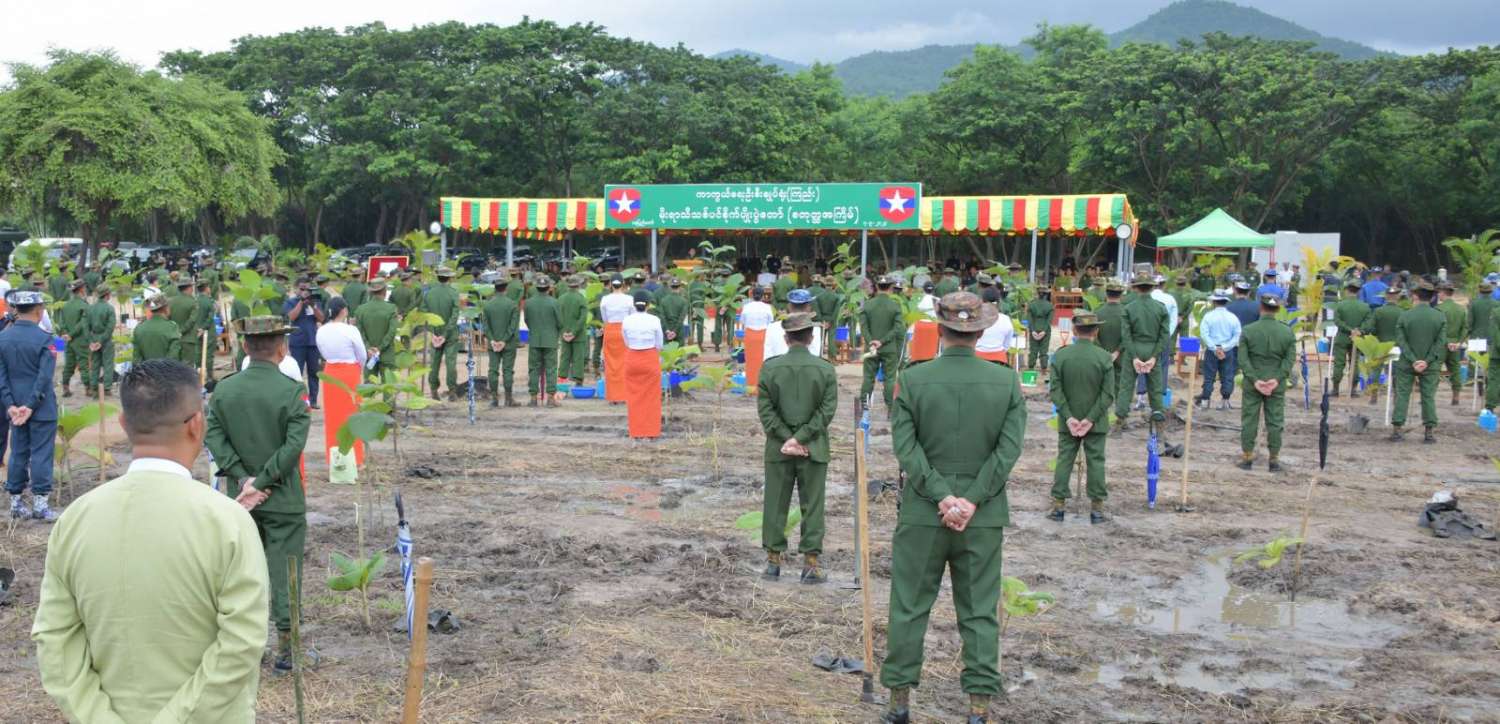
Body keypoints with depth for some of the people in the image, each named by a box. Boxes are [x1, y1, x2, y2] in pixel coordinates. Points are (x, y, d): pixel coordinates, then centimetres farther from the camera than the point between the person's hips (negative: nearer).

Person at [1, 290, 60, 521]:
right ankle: (40, 504, 1)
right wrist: (31, 405, -13)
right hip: (42, 408, -5)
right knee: (41, 454, 0)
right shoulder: (44, 339, -13)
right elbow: (45, 377, -17)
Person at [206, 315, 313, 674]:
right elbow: (294, 444, -18)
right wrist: (261, 482, -13)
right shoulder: (292, 391, -13)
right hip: (284, 499, -4)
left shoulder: (224, 389, -1)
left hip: (239, 496, 4)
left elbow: (213, 436, -5)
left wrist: (243, 478, -8)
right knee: (284, 572, 4)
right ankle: (285, 646, 8)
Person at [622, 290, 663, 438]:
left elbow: (626, 343, 0)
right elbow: (659, 345, -3)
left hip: (632, 359, 1)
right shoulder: (654, 320, -11)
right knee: (651, 397, 9)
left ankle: (636, 432, 13)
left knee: (633, 396, 11)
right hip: (651, 359, -1)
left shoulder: (627, 321, -8)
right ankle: (652, 431, 12)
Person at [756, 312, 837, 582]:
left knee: (775, 503, 11)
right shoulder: (825, 369, -5)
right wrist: (800, 439, -10)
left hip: (778, 448, 1)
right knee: (812, 506, 6)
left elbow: (765, 410, -5)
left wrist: (789, 438, -7)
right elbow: (827, 410, -9)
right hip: (814, 448, -1)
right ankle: (810, 564, 7)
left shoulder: (770, 368, -4)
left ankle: (773, 559, 17)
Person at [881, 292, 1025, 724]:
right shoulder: (1007, 382, -2)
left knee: (909, 608, 10)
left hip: (923, 511, -1)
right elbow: (1009, 449, -7)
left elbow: (905, 445, -11)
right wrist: (972, 500, -9)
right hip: (985, 516, 1)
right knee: (980, 612, 9)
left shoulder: (914, 380, -6)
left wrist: (942, 496, -12)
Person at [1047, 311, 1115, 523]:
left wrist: (1068, 417, -7)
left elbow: (1055, 390, -8)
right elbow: (1108, 394, -11)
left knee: (1064, 460, 9)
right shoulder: (1104, 358, -10)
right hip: (1096, 424, -1)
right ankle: (1096, 508, 9)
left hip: (1068, 422, 1)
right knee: (1095, 461, 6)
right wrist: (1091, 419, -9)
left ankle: (1058, 505, 10)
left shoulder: (1061, 355, -7)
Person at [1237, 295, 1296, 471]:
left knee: (1249, 420, 7)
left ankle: (1247, 457, 10)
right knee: (1275, 422, 7)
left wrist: (1254, 379, -10)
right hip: (1277, 385, 1)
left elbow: (1243, 359, -9)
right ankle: (1274, 459, 9)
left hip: (1252, 384, -1)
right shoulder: (1287, 332, -1)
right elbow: (1290, 359, -6)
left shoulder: (1248, 331, -4)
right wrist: (1277, 379, -10)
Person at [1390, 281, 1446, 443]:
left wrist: (1413, 360, -11)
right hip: (1430, 366, 1)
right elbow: (1441, 343, -8)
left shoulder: (1405, 316, -7)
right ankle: (1429, 432, 8)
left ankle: (1396, 430, 5)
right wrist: (1427, 361, -10)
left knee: (1402, 395, 6)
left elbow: (1401, 341, -10)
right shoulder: (1440, 317, -5)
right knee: (1429, 397, 7)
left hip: (1406, 364, -1)